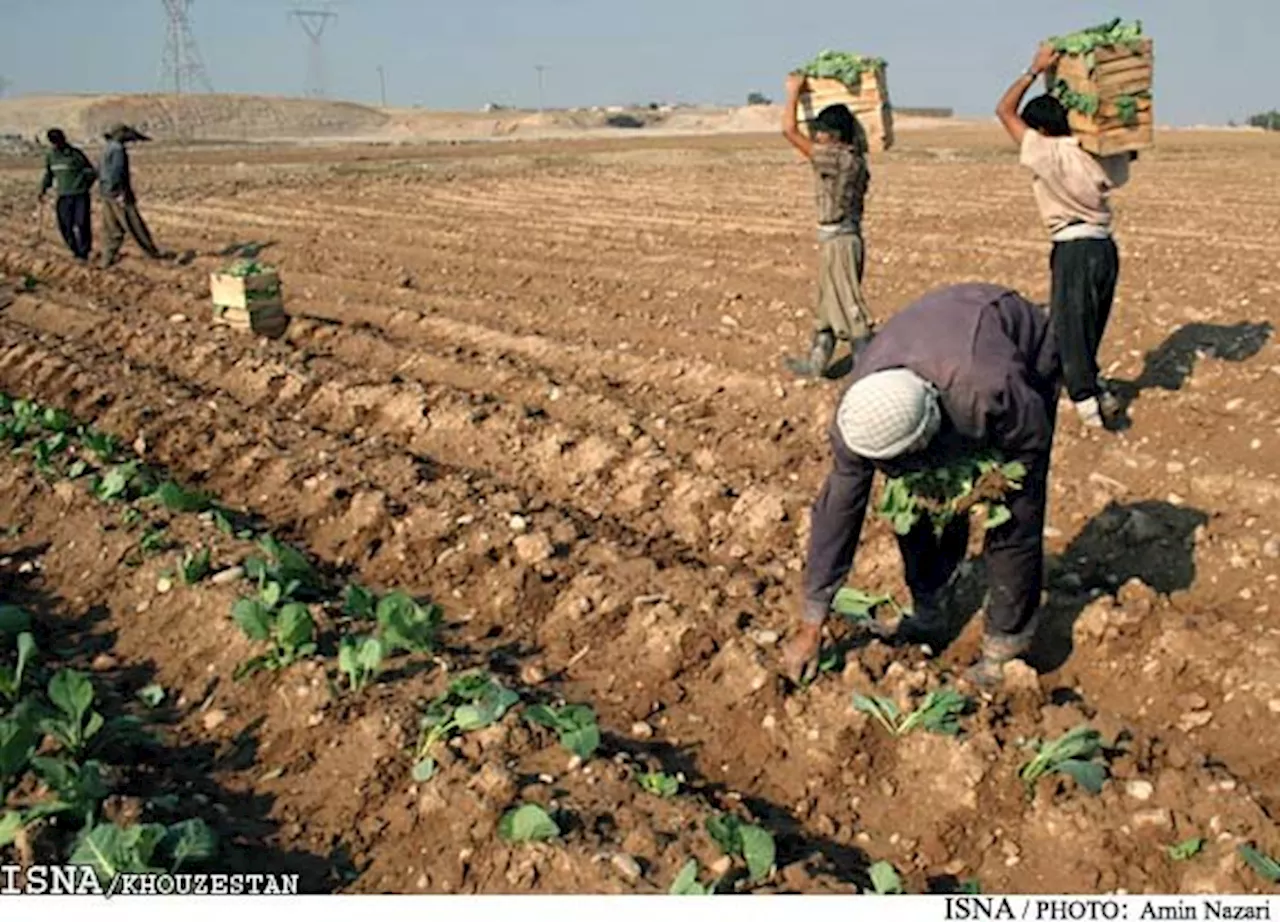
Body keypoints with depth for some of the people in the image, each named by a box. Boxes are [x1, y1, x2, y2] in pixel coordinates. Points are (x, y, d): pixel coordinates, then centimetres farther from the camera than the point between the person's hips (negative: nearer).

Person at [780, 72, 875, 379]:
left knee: (848, 305, -6)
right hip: (846, 237, 10)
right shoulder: (856, 159, 7)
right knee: (827, 303, 17)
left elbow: (790, 130, -13)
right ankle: (816, 361, 27)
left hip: (838, 240, -10)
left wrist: (793, 92, -1)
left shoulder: (833, 158, -17)